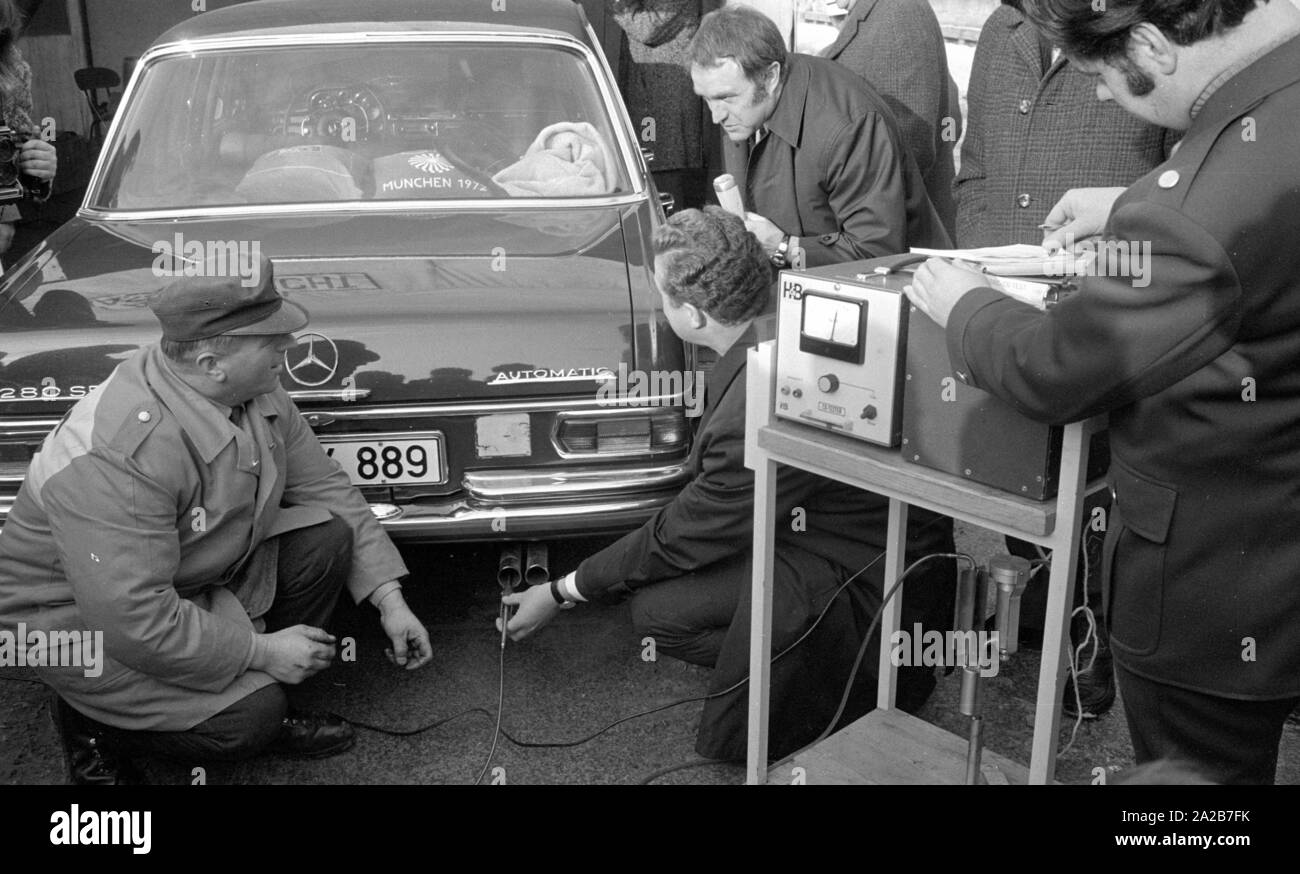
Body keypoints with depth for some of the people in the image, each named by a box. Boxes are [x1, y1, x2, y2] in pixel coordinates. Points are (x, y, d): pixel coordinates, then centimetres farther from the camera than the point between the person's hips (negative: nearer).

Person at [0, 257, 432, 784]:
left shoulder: (257, 394, -12)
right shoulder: (116, 457, -37)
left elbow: (324, 486, 0)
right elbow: (132, 621, -36)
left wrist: (390, 600, -5)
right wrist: (261, 651, -25)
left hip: (203, 571, 8)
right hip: (81, 616, -8)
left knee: (328, 536, -11)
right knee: (248, 718, -23)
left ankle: (262, 712, 5)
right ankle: (90, 722, 6)